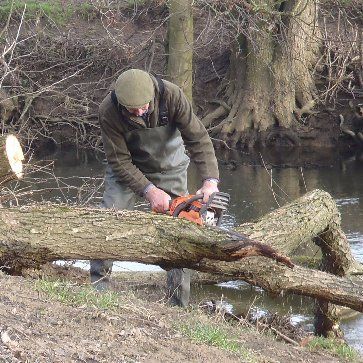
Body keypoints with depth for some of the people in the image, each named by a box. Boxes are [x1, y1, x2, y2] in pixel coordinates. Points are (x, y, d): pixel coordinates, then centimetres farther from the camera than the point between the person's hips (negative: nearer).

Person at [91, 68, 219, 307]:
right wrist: (149, 191, -33)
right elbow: (119, 161, -24)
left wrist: (210, 181, -39)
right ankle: (98, 284, -7)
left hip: (169, 168, 0)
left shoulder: (171, 96, -31)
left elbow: (198, 138, -28)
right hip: (127, 168, 0)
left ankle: (180, 301, -1)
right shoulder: (109, 111, -30)